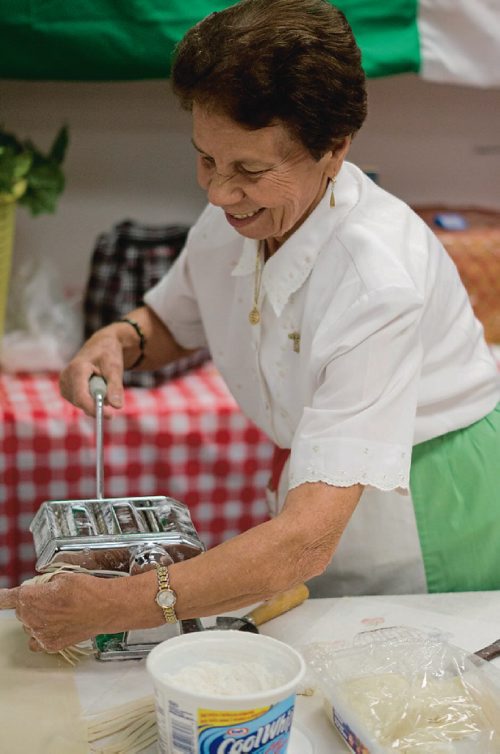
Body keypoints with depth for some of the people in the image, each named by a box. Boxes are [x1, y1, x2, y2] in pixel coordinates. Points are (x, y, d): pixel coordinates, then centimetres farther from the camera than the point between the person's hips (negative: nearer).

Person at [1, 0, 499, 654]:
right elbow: (173, 323, 12)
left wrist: (120, 606, -43)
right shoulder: (237, 216, -11)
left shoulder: (379, 278, -34)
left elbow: (309, 538, -39)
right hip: (322, 477, 6)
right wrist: (121, 339, -12)